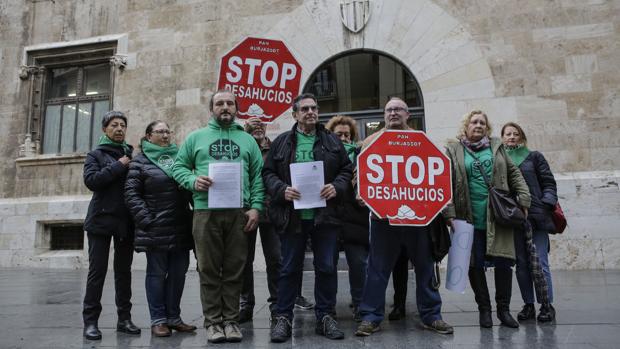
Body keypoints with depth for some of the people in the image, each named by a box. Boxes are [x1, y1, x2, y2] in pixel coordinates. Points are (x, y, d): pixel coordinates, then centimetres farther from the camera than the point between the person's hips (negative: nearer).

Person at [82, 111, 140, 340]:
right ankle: (90, 321, 7)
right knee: (97, 270, -1)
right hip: (101, 220, -3)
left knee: (124, 270, 8)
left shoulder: (132, 155, 13)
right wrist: (118, 166, -11)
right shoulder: (96, 154, 6)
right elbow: (91, 180, -12)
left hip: (126, 221, 3)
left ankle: (124, 318, 16)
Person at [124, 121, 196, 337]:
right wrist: (146, 220, -14)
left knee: (178, 273, 9)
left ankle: (173, 317, 21)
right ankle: (158, 320, 14)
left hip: (181, 228, 5)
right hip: (156, 229, -4)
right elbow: (131, 194, -5)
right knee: (157, 273, 4)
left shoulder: (179, 156, 13)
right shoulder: (140, 161, 1)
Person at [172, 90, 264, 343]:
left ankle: (231, 320, 15)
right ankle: (213, 322, 14)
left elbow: (258, 176, 8)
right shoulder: (196, 137, 13)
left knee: (234, 270, 5)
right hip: (206, 211, 0)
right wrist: (193, 181, -12)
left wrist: (255, 207, -3)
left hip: (239, 212, 1)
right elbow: (178, 167, 10)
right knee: (209, 270, 3)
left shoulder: (247, 140, 14)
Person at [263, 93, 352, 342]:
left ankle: (325, 316, 21)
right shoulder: (281, 142, 7)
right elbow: (268, 172, 4)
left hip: (325, 215, 1)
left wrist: (336, 187, -9)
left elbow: (346, 169, 10)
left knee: (327, 268, 7)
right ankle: (283, 317, 19)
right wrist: (282, 190, -13)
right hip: (292, 216, -1)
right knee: (289, 269, 7)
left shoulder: (333, 142, 11)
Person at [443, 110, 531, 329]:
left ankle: (503, 309, 17)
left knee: (503, 262, -1)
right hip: (470, 219, -2)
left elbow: (514, 174, 15)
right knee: (475, 265, 3)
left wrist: (523, 199, 4)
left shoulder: (496, 146, 14)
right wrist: (449, 214, -9)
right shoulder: (453, 150, 4)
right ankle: (484, 309, 20)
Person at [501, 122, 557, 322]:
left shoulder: (534, 157, 10)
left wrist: (547, 204, -5)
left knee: (540, 262, -2)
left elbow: (549, 183, 8)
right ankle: (528, 305, 17)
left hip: (536, 216, -1)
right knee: (521, 264, 6)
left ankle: (547, 305, 10)